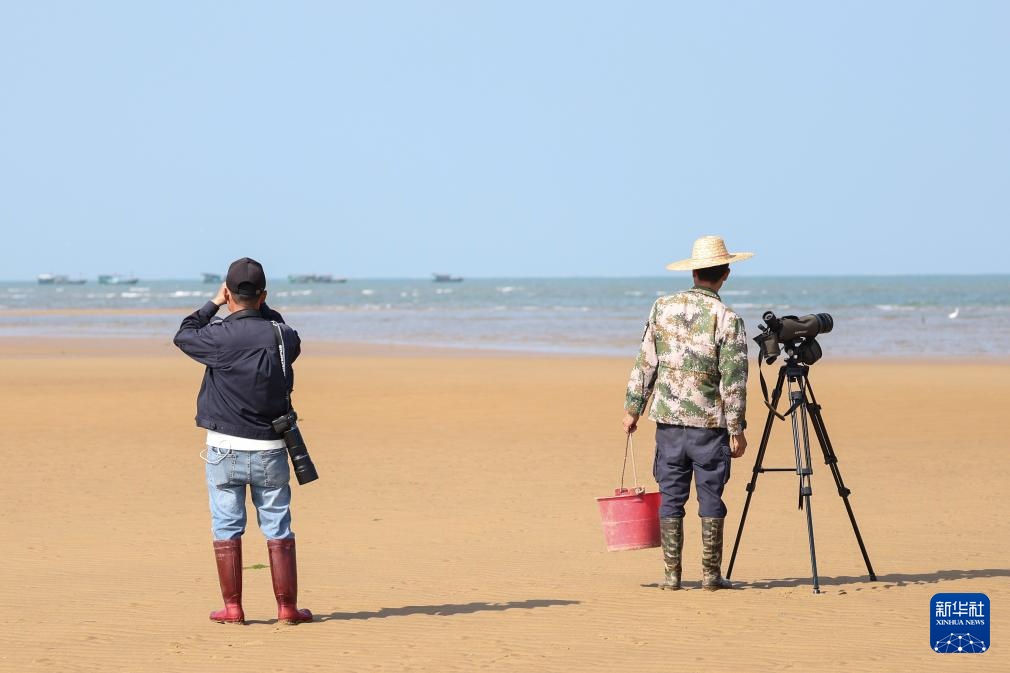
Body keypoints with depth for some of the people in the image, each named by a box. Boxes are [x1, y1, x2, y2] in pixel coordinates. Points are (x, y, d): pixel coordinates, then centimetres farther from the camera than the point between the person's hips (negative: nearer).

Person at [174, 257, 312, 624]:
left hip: (225, 448, -2)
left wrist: (214, 304, 14)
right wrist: (261, 307, 15)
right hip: (271, 449, 2)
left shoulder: (219, 337, -13)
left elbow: (183, 335, 8)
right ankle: (287, 607, 10)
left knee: (227, 527, 7)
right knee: (278, 529, 8)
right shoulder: (283, 337, -5)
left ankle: (232, 607, 7)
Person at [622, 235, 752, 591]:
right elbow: (733, 378, -10)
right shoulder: (727, 318, -9)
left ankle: (672, 573, 6)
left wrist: (633, 408, 12)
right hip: (710, 421, -3)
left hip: (668, 418, 3)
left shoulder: (662, 307, 1)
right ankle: (710, 574, 6)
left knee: (671, 497, 7)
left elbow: (645, 363, 4)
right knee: (710, 498, 5)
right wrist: (737, 429, -5)